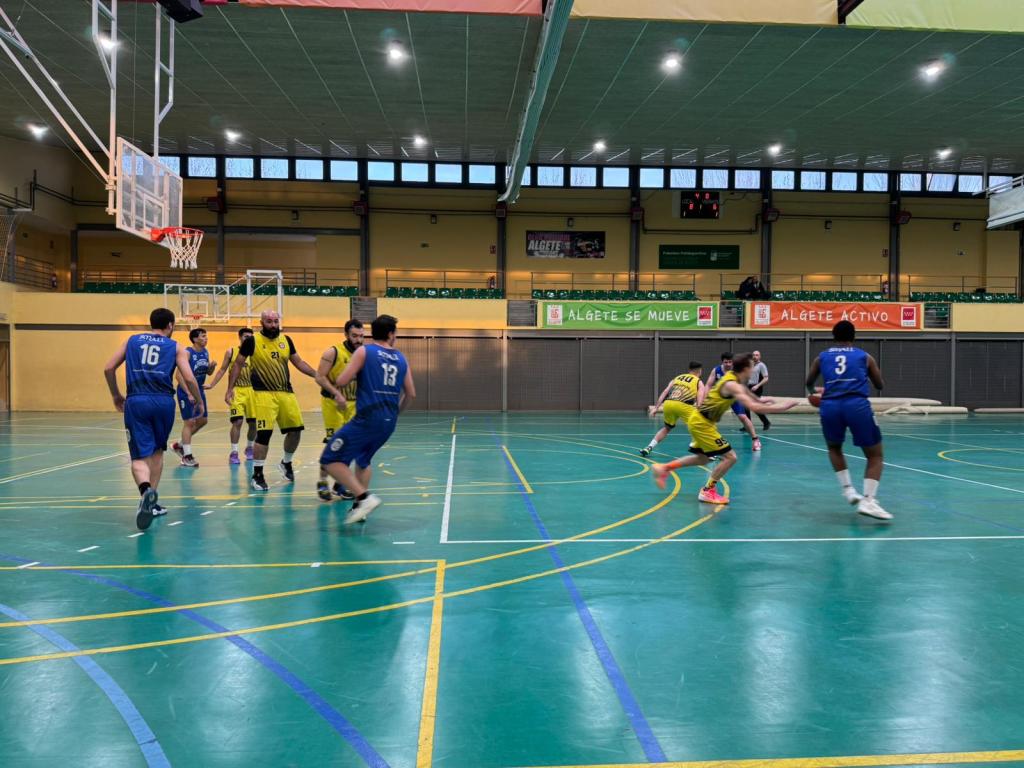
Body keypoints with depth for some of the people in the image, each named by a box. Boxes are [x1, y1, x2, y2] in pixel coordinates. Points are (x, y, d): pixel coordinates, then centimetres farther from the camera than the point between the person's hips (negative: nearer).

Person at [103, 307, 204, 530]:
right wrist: (199, 402, 15)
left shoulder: (132, 341, 17)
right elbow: (189, 379, -1)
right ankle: (151, 500, 21)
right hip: (163, 401, 0)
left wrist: (116, 396, 23)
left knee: (140, 456, -1)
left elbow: (108, 368, 11)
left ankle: (146, 489, -32)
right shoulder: (175, 347, 10)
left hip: (136, 401, 0)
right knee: (157, 450, 21)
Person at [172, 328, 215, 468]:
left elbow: (208, 372, 16)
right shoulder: (187, 353, -17)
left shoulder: (205, 352, 5)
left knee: (202, 420, 12)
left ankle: (180, 445, 28)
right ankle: (187, 456, 2)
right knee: (189, 422, -6)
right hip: (186, 392, -8)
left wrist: (212, 366, -8)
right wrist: (189, 393, -27)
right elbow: (179, 375, -21)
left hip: (199, 390, 8)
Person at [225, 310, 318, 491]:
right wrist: (230, 388, -2)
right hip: (263, 393, -5)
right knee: (264, 433, -9)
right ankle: (257, 475, 4)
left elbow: (298, 362, 16)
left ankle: (286, 463, 31)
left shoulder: (286, 340, 7)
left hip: (286, 392, 5)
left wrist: (318, 375, 6)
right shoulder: (252, 341, -5)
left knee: (296, 429, 6)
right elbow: (238, 364, 3)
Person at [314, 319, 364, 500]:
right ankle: (322, 483, 7)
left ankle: (340, 483, 20)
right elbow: (320, 377, -16)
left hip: (353, 404, 5)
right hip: (332, 402, -5)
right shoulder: (333, 352, -13)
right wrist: (337, 394, -27)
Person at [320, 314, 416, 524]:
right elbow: (411, 394, 14)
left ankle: (365, 498, -14)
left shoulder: (364, 351, -1)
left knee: (331, 460, -1)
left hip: (368, 418, -6)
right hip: (389, 421, 6)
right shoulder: (401, 358, 12)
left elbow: (341, 382, -8)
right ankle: (360, 507, 23)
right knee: (363, 460, 28)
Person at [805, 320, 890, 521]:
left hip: (830, 406, 2)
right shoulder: (864, 356, 18)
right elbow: (880, 385, 29)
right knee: (875, 456, 11)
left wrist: (813, 391, 58)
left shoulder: (822, 357, 21)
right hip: (857, 406, -2)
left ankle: (848, 490, 20)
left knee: (834, 448, 30)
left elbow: (809, 384, 35)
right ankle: (868, 501, -6)